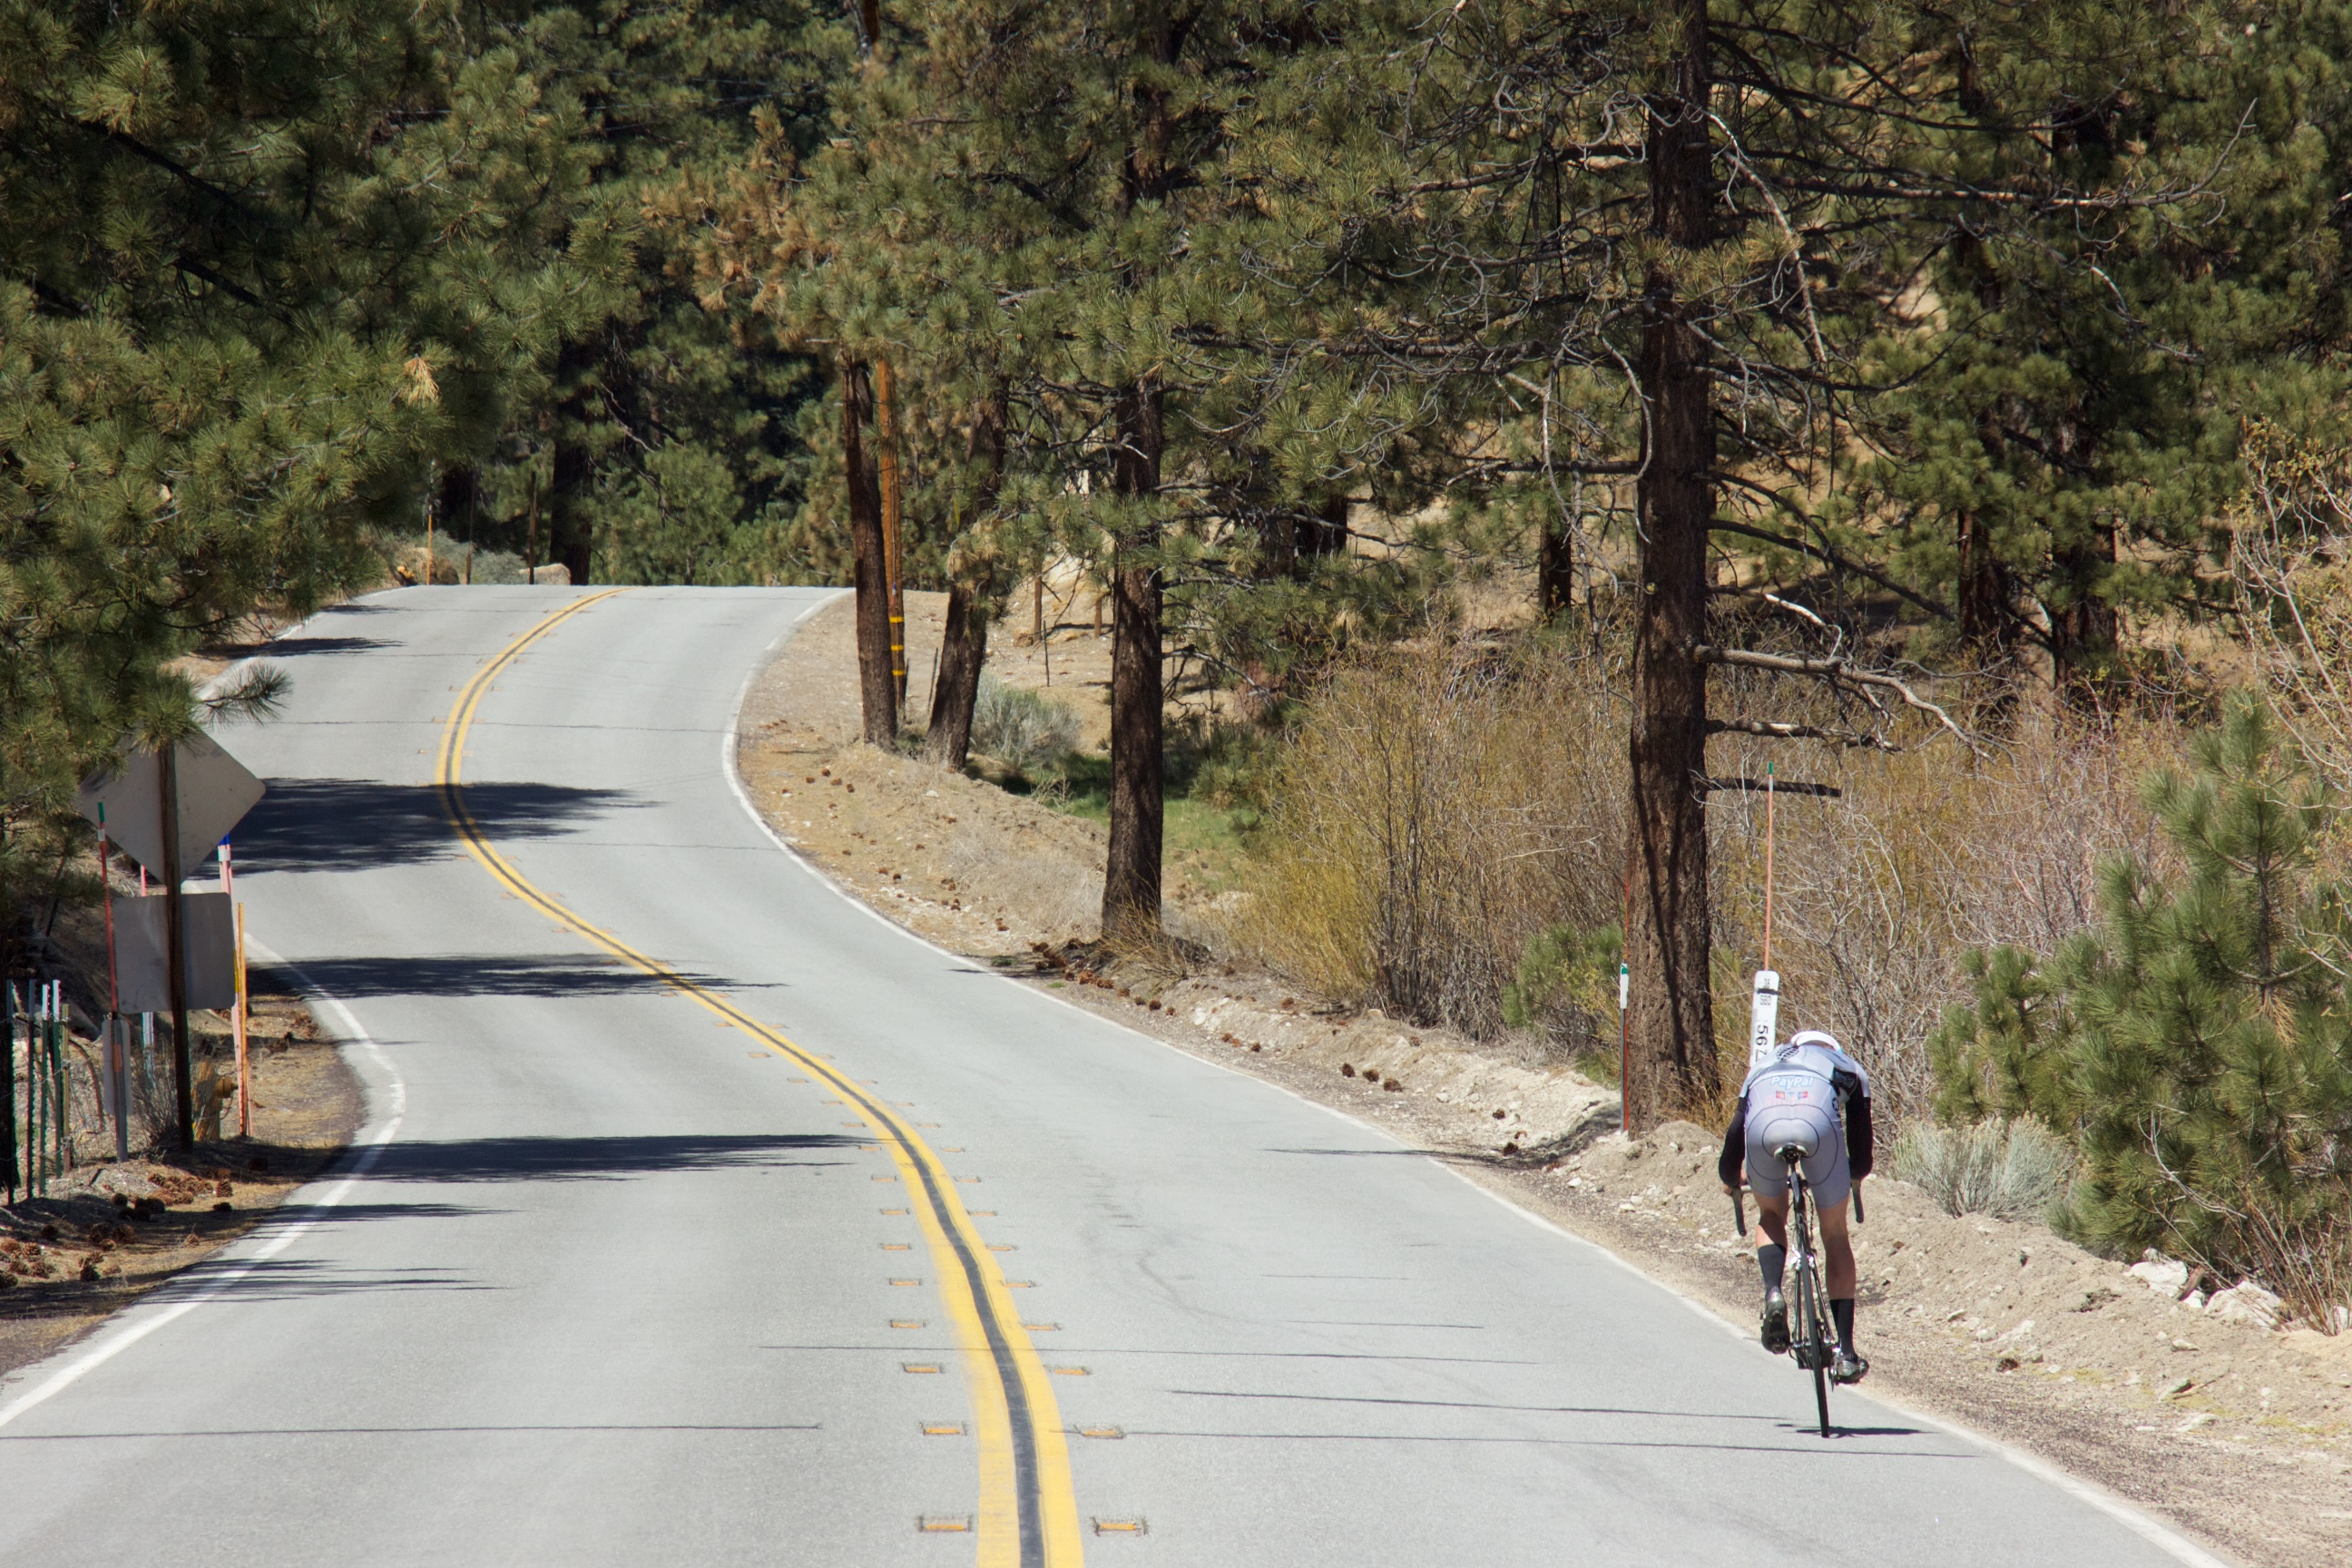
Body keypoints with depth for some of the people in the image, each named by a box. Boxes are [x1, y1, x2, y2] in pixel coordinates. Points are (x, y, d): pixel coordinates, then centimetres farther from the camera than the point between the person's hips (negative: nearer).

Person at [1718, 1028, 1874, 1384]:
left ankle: (1773, 1293, 1)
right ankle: (1845, 1353, 15)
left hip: (1764, 1123, 1)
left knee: (1771, 1217, 30)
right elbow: (1861, 1160, 40)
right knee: (1835, 1237, 18)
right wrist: (1855, 1174, 62)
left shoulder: (1763, 1068, 41)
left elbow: (1735, 1131, 36)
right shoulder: (1849, 1068, 38)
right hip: (1819, 1122, -1)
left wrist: (1730, 1179, 55)